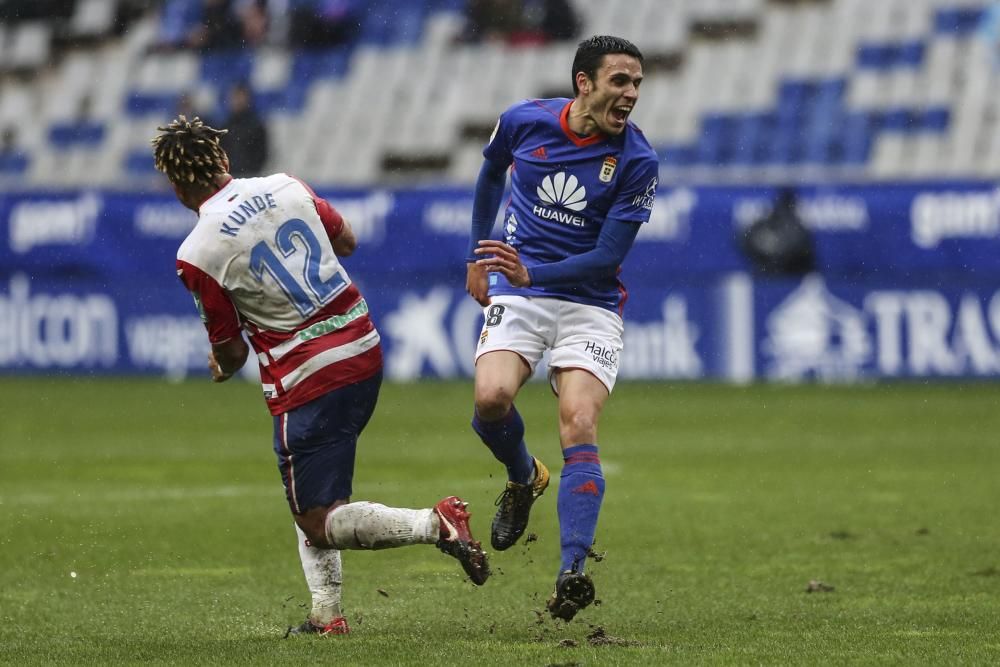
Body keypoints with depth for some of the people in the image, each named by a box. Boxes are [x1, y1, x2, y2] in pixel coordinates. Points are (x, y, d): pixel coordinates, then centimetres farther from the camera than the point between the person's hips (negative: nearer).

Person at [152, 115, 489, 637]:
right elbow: (347, 242, 19)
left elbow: (230, 352, -4)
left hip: (307, 385, -7)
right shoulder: (284, 187, 2)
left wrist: (221, 369, 20)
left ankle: (435, 525, -18)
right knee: (311, 496, 23)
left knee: (318, 524, 1)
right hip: (364, 351, 7)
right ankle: (327, 614, 17)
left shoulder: (197, 255, -13)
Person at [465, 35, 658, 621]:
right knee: (492, 400, -23)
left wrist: (532, 273, -24)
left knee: (579, 425, -20)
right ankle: (524, 478, 12)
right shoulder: (523, 122, -3)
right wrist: (478, 256, 21)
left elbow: (609, 255, -12)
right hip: (516, 294, 2)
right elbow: (491, 173, 20)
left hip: (591, 304, -1)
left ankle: (573, 573, -29)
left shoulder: (637, 160, -11)